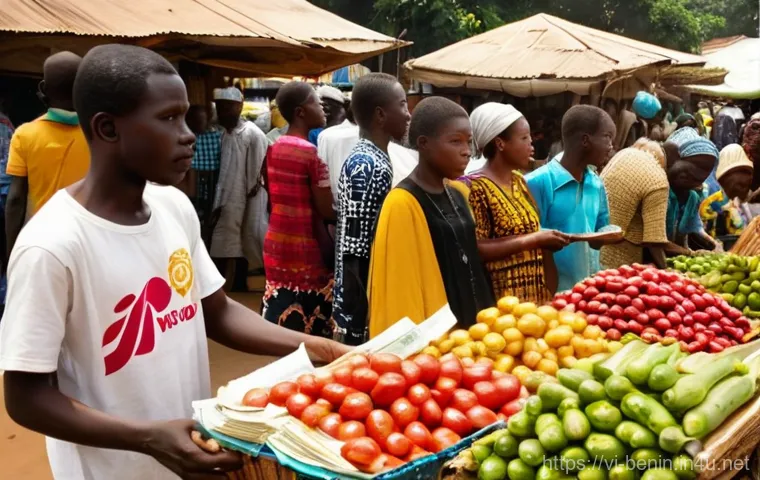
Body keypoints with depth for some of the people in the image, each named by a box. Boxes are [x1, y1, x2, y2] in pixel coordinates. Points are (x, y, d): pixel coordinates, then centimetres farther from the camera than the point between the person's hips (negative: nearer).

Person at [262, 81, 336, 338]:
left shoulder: (275, 148, 8)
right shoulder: (311, 152, -16)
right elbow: (326, 210, -18)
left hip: (276, 243, 8)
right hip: (305, 249, -8)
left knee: (282, 325, 13)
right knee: (310, 333, 2)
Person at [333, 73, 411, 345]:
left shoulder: (376, 160, 10)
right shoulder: (366, 166, -19)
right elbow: (352, 254, -22)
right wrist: (356, 328, -20)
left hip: (374, 305, 9)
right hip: (362, 314, -9)